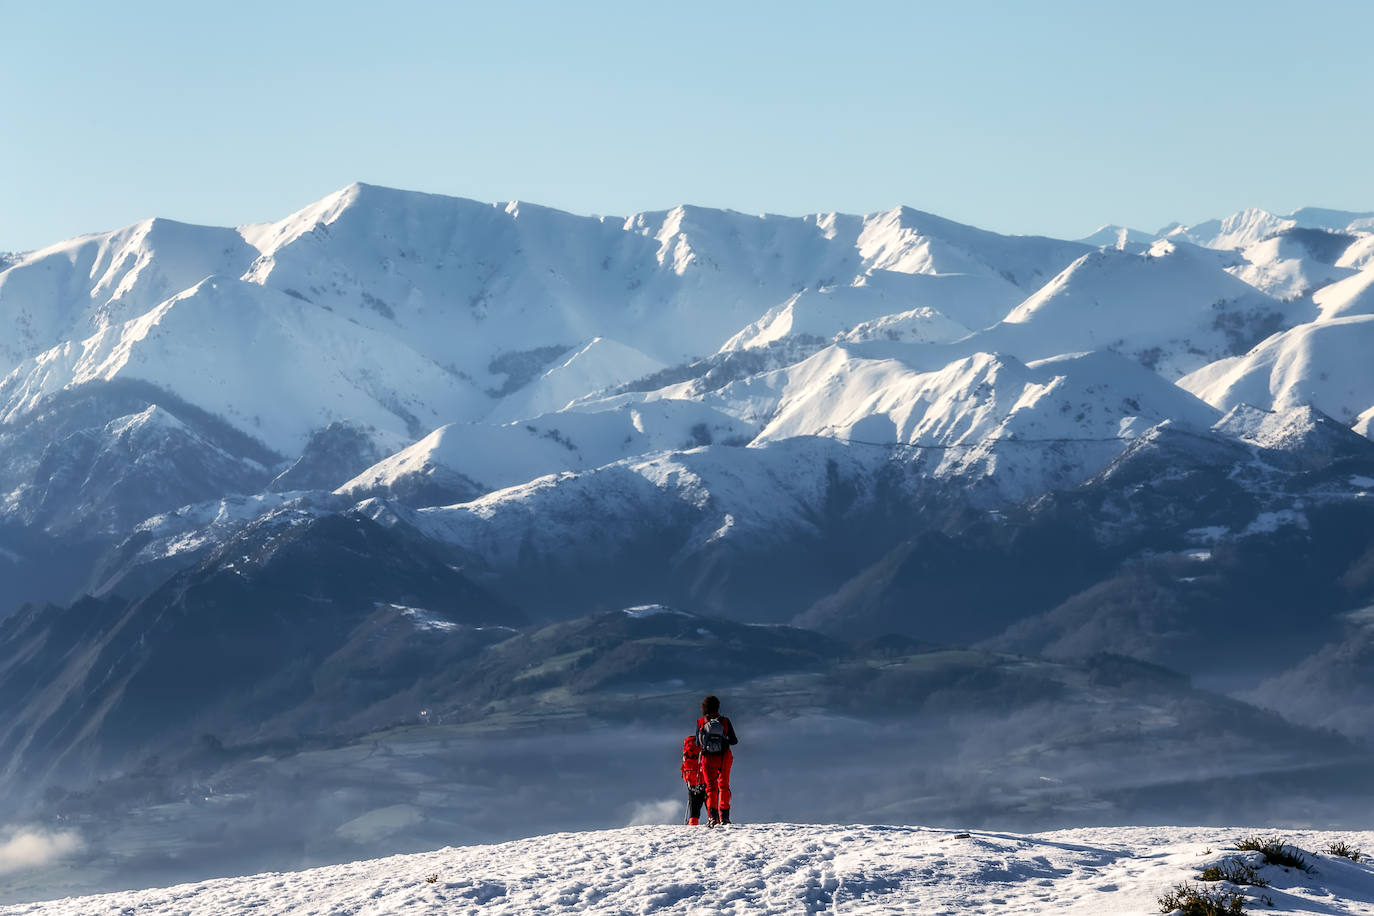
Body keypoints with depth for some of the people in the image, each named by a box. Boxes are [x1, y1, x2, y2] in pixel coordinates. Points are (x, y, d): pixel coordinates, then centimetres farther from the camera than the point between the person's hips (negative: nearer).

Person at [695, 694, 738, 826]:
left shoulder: (700, 722, -6)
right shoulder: (725, 721, -7)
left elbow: (698, 744, 0)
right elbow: (734, 741, -1)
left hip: (708, 759, 0)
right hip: (724, 757, 0)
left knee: (711, 787, 11)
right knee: (723, 786, 14)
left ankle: (712, 816, -2)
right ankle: (724, 816, 7)